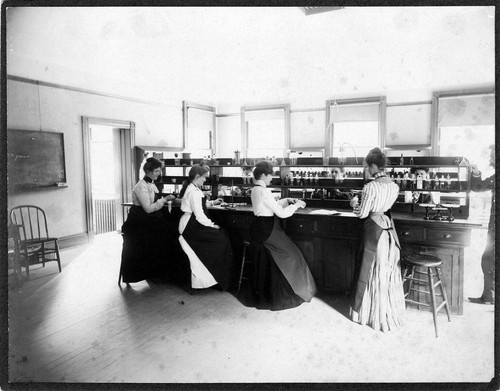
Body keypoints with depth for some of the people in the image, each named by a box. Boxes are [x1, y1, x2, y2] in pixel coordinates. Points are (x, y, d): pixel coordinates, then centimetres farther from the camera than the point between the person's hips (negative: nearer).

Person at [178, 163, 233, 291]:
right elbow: (199, 215, -23)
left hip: (191, 224, 10)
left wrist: (212, 202, 24)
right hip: (190, 227, -10)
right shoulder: (194, 191, -20)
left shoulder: (192, 188, 12)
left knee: (222, 234, 3)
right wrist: (211, 225, -12)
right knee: (221, 239, -10)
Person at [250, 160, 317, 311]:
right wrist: (296, 205, -6)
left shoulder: (256, 189, 9)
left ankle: (262, 296, 29)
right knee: (289, 256, 5)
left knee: (264, 264, 18)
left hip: (259, 229, 9)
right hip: (267, 230, -9)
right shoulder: (264, 191, -21)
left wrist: (287, 201, 11)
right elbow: (281, 213, -19)